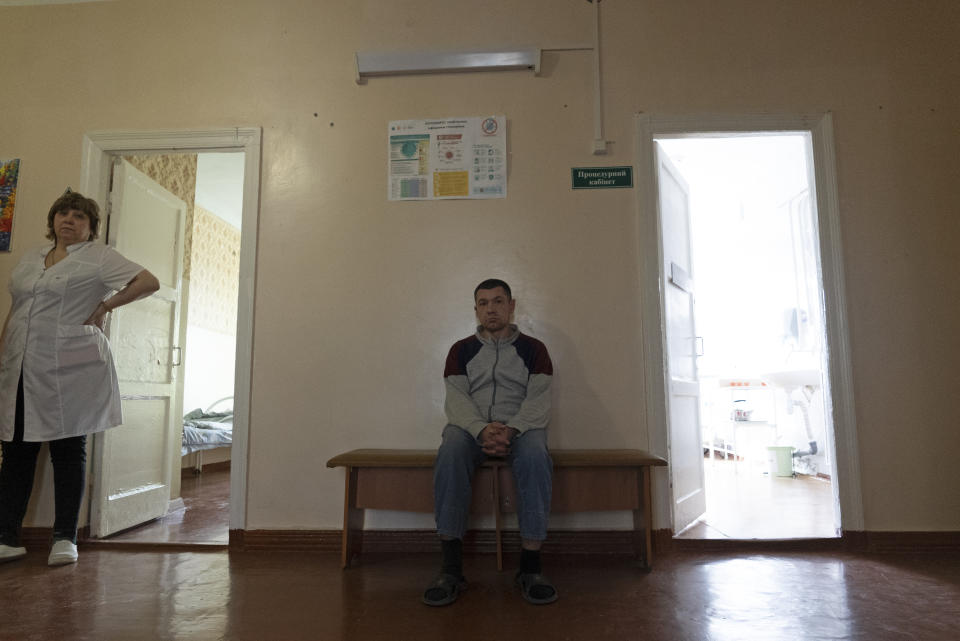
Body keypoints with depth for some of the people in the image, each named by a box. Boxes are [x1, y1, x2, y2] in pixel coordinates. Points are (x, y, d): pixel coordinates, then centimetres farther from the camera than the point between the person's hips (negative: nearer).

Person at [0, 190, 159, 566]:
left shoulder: (98, 256, 1)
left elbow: (149, 282, -10)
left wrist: (104, 307, -8)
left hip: (69, 371, -5)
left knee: (69, 450, 1)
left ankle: (65, 538, 8)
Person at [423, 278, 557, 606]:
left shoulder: (533, 349, 9)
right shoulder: (461, 350, 12)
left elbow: (538, 400, -3)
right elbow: (457, 398, -2)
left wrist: (511, 430, -23)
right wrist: (482, 429, -22)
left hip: (520, 428, 0)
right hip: (471, 427, 1)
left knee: (534, 455, -35)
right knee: (450, 453, -33)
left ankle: (530, 566, -26)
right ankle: (451, 568, -28)